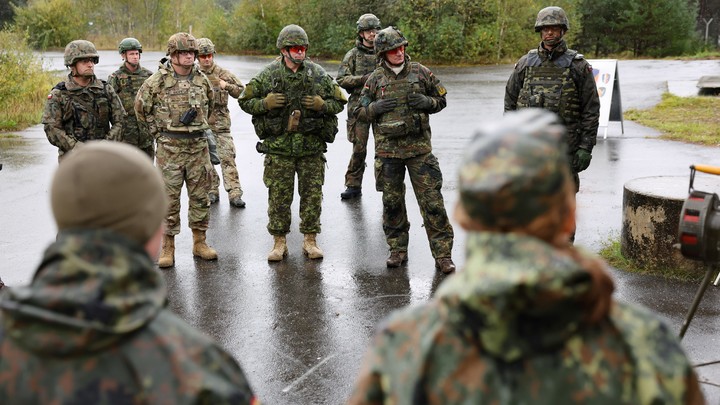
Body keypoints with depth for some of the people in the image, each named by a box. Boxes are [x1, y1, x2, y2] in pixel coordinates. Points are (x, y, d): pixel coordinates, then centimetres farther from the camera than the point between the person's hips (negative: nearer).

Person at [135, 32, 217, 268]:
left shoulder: (202, 80, 7)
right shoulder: (157, 81, -6)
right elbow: (141, 108, 4)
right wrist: (158, 133, 3)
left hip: (198, 145, 4)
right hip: (169, 148, -4)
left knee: (200, 196, 8)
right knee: (169, 198, 0)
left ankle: (199, 243, 20)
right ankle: (168, 248, 8)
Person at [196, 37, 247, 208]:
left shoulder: (223, 73, 2)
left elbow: (242, 92, 1)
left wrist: (227, 86, -16)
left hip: (220, 124, -2)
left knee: (227, 158, -8)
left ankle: (235, 194, -8)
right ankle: (212, 191, 19)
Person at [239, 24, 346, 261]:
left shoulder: (318, 75, 2)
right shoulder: (268, 75, -1)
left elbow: (339, 102, 10)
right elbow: (245, 101, 6)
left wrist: (322, 105, -10)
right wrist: (265, 103, -13)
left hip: (312, 146, 1)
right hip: (278, 146, -1)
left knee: (312, 195, 6)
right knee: (279, 196, 4)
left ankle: (310, 240, 19)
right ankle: (279, 242, 16)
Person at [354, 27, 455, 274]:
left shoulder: (420, 72, 3)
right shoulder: (375, 80, 5)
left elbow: (441, 100, 12)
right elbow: (359, 112, 10)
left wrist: (427, 102, -10)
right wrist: (375, 108, -11)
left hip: (419, 147, -1)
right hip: (387, 149, 1)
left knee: (432, 200, -4)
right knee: (392, 202, 9)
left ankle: (443, 254, 2)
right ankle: (398, 250, 24)